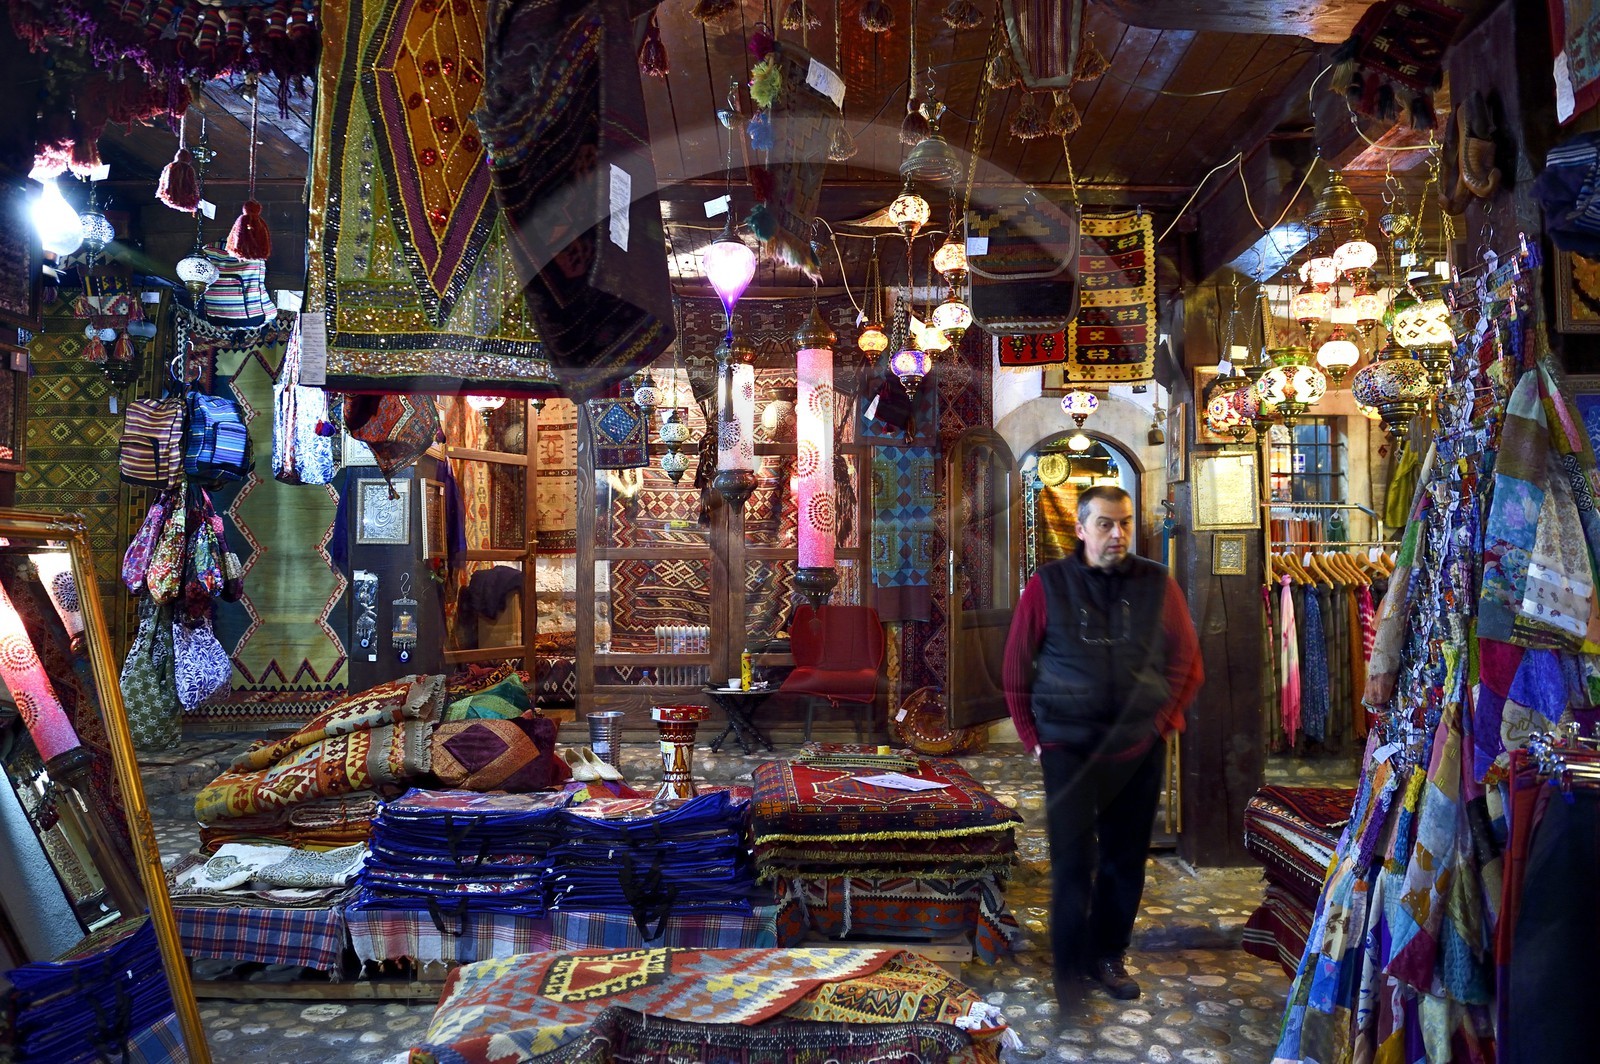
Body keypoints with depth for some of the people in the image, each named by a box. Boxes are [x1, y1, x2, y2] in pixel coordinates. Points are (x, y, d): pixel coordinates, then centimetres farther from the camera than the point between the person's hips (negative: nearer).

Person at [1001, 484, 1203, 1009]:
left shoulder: (1158, 584, 1)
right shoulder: (1048, 585, -3)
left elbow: (1188, 663, 7)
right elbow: (1016, 668, 1)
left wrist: (1161, 720, -1)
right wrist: (1032, 736, -1)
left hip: (1139, 747, 2)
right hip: (1068, 746, -2)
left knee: (1126, 859, 12)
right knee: (1072, 861, -2)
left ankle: (1108, 957, 30)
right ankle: (1070, 968, 13)